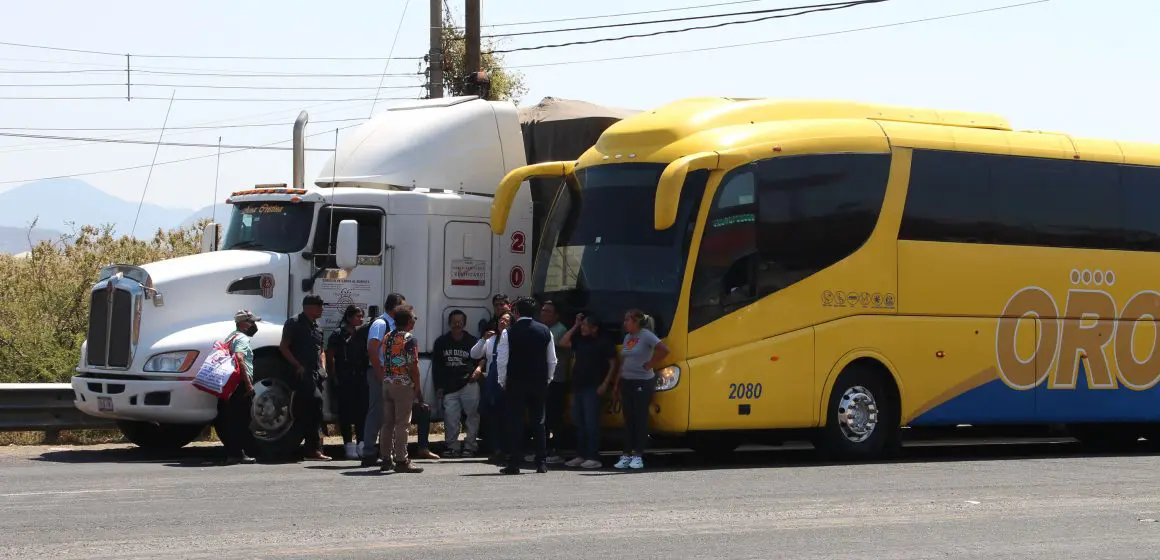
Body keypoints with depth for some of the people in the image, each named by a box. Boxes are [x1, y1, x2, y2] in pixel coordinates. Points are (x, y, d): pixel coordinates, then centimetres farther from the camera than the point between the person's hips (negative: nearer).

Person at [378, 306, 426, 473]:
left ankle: (386, 459, 12)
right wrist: (418, 389, -10)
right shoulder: (409, 339, -10)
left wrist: (384, 381, 18)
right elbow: (413, 366, -14)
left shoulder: (387, 338, 12)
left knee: (388, 422, 10)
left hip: (387, 383, 7)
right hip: (404, 383, -7)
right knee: (402, 423, -5)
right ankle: (401, 461, -6)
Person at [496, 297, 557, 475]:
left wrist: (503, 382, 5)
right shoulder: (545, 331, 3)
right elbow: (552, 360, 6)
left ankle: (513, 463, -3)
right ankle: (541, 463, 6)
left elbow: (501, 361, -7)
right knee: (538, 423, 9)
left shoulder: (509, 332, -7)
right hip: (539, 383, 3)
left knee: (515, 423, 0)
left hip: (515, 384, -3)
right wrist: (547, 379, 17)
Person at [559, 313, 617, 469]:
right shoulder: (580, 340, 16)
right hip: (578, 386, 8)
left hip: (592, 387, -8)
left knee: (591, 423, -10)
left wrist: (605, 384, -14)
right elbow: (563, 343, 9)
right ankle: (580, 456, 14)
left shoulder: (604, 342, -5)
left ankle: (593, 458, -10)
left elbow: (613, 364, -6)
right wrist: (575, 326, 9)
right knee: (579, 423, 9)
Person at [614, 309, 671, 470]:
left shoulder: (646, 335, -9)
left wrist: (650, 364, -13)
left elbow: (664, 350, -20)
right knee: (628, 419, 7)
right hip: (627, 382, 7)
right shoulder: (627, 337, 13)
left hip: (643, 383, -7)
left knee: (640, 419, -3)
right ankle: (627, 455, 9)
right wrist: (617, 383, 14)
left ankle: (638, 456, -1)